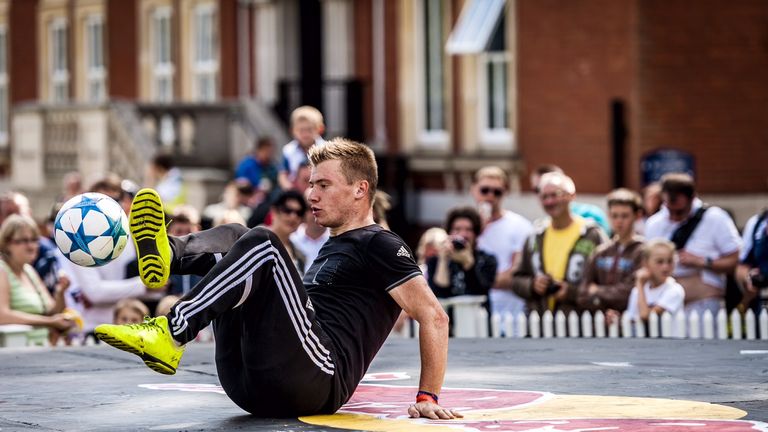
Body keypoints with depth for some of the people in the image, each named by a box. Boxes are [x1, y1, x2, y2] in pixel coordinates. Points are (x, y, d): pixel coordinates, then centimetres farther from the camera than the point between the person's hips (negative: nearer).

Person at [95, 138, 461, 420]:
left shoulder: (378, 245, 4)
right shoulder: (332, 249, 32)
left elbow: (434, 317, -5)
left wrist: (427, 398, -10)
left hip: (318, 381, -9)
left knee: (261, 243, -23)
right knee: (233, 238, 11)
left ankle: (168, 336, -31)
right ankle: (165, 255, -24)